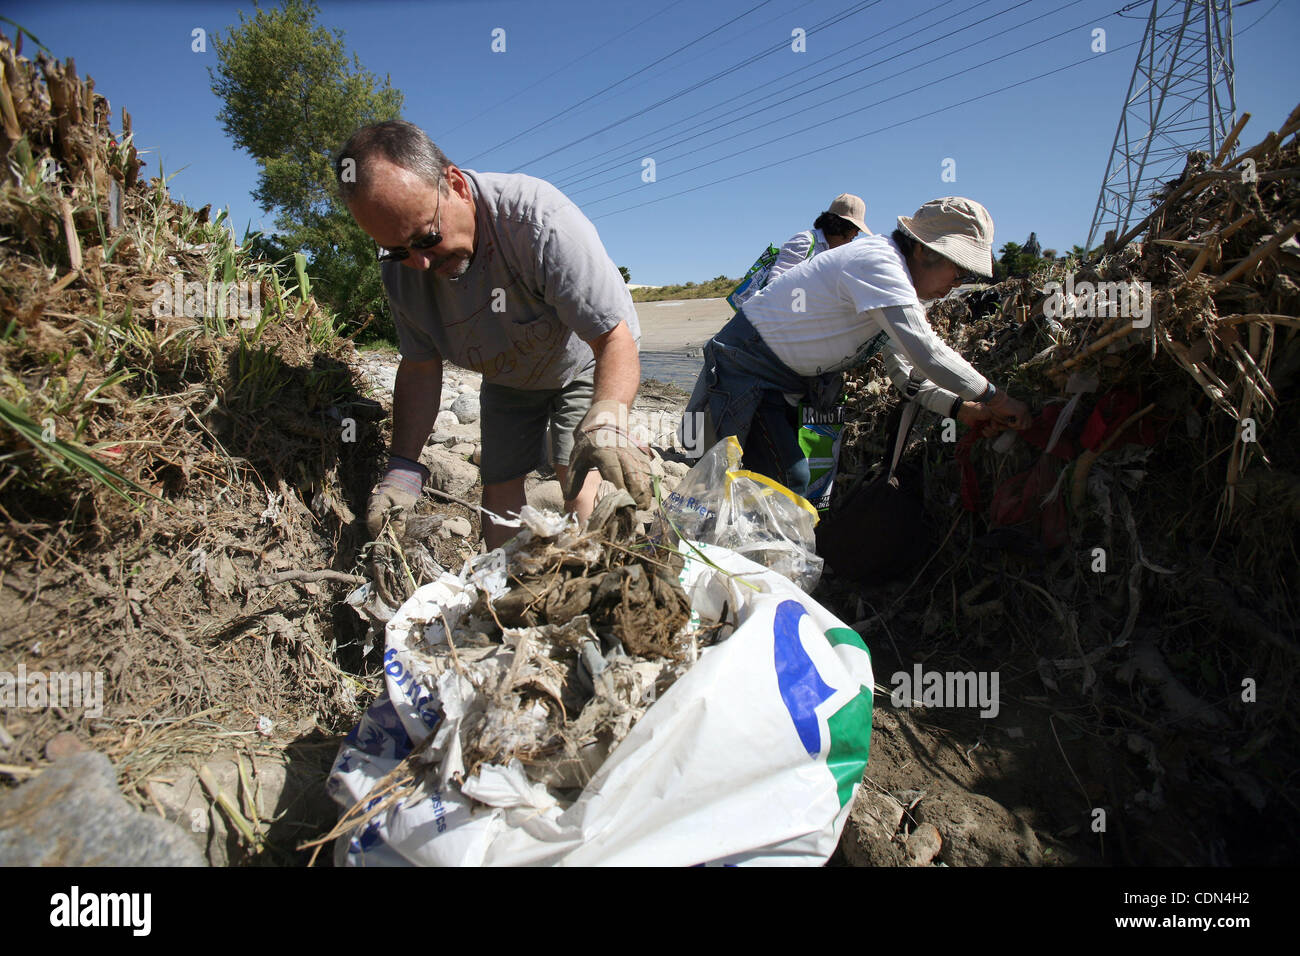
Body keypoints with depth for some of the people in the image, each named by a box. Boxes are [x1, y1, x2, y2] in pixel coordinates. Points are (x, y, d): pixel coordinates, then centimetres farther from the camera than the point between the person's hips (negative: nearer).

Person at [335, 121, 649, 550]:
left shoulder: (539, 217, -37)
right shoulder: (401, 266, -19)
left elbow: (615, 338, -39)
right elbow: (420, 366, -9)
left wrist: (605, 420, -58)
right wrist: (403, 467, -19)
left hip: (583, 365, -4)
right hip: (506, 381, 5)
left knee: (582, 486, -19)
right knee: (499, 488, 2)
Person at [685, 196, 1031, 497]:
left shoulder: (899, 286, 10)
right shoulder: (876, 261, -23)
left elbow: (905, 370, 13)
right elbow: (926, 352, -30)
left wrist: (961, 408, -1)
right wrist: (995, 398, -19)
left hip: (784, 385, 10)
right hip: (747, 361, -10)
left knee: (790, 481, 8)